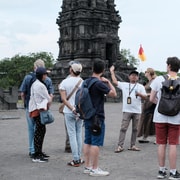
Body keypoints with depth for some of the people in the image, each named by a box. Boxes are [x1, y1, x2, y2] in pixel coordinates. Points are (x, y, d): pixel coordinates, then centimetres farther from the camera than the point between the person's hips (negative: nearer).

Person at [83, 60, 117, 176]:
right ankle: (94, 169, -1)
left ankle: (87, 166, 17)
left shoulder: (86, 82, 9)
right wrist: (108, 82, -3)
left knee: (87, 142, 11)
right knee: (96, 143, -4)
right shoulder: (99, 84, -16)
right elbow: (113, 94, -14)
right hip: (97, 117, -8)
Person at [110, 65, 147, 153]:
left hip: (137, 111, 1)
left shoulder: (140, 87, 10)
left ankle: (132, 145, 15)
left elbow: (145, 97, 4)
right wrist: (112, 71, 13)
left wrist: (139, 94, -17)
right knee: (123, 128, -4)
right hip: (127, 111, -1)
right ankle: (120, 146, -3)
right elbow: (115, 82, 9)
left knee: (135, 129, 7)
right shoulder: (124, 85, 9)